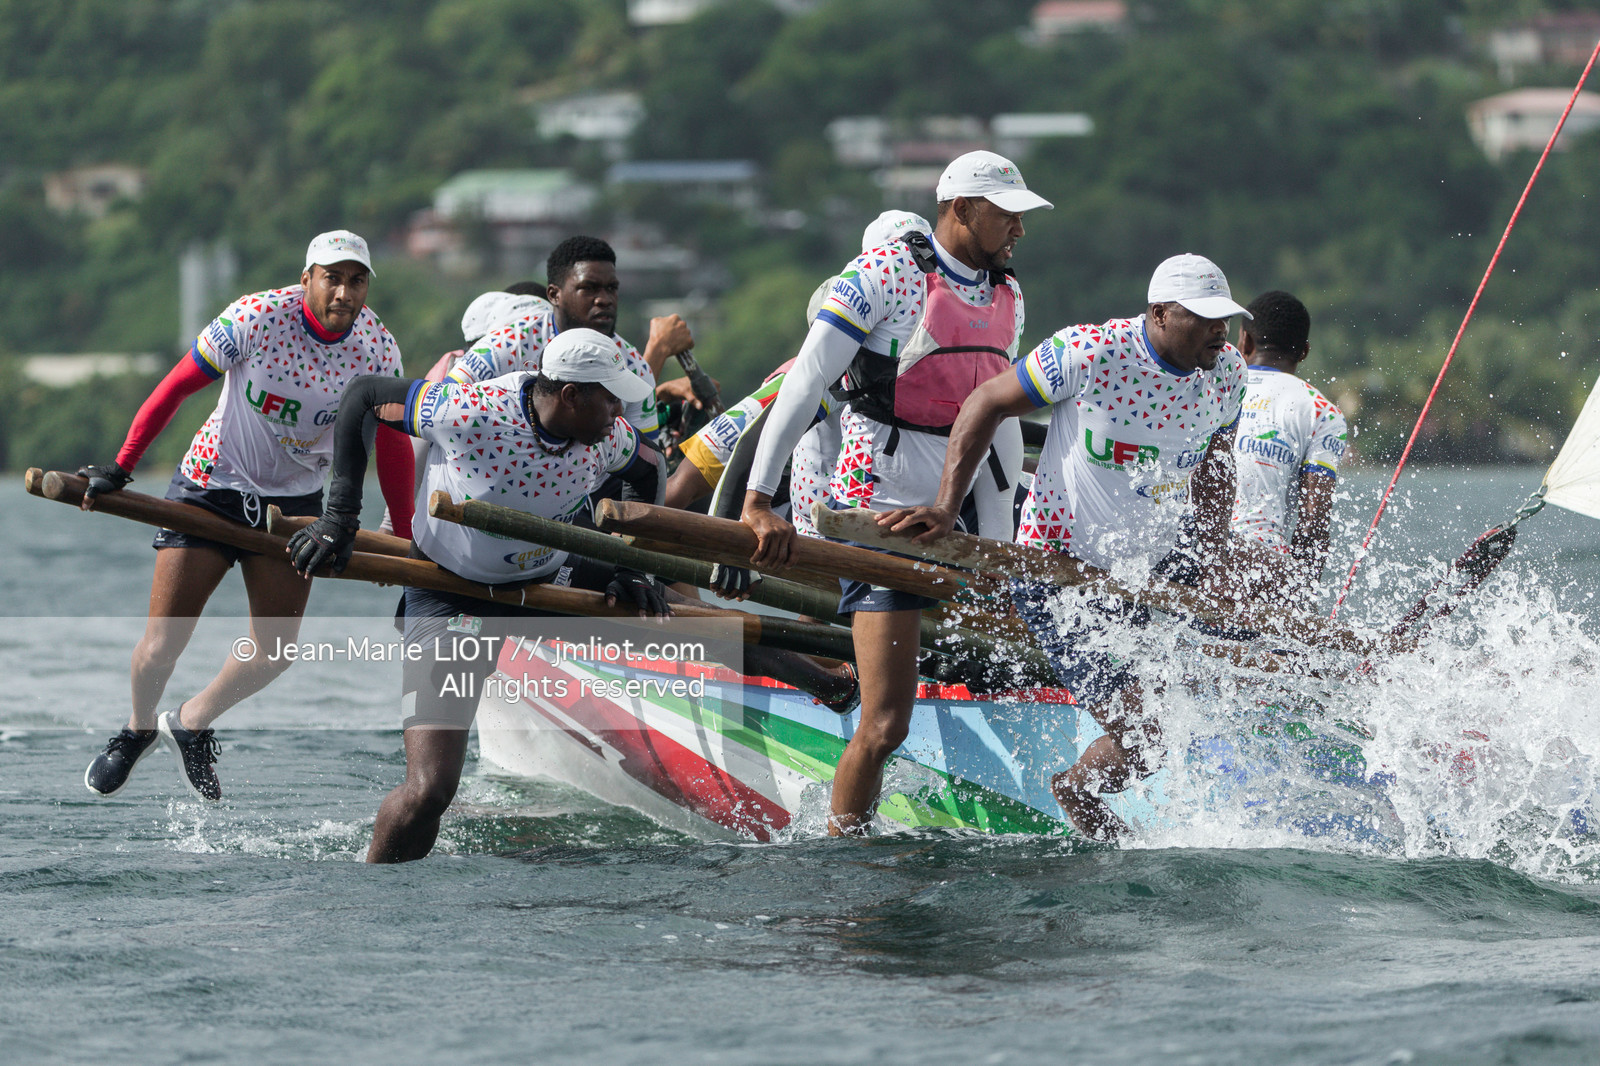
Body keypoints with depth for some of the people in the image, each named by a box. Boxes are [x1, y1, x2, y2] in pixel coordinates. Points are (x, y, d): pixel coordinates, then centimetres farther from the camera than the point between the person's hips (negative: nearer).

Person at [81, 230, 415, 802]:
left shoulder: (378, 348, -12)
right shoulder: (256, 317, -23)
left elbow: (391, 443, 3)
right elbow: (175, 388, -15)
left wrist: (405, 538, 6)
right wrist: (120, 468, -15)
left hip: (294, 499, 3)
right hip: (212, 482, -3)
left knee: (275, 648, -5)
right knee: (162, 645, -6)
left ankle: (193, 723, 23)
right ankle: (138, 729, 26)